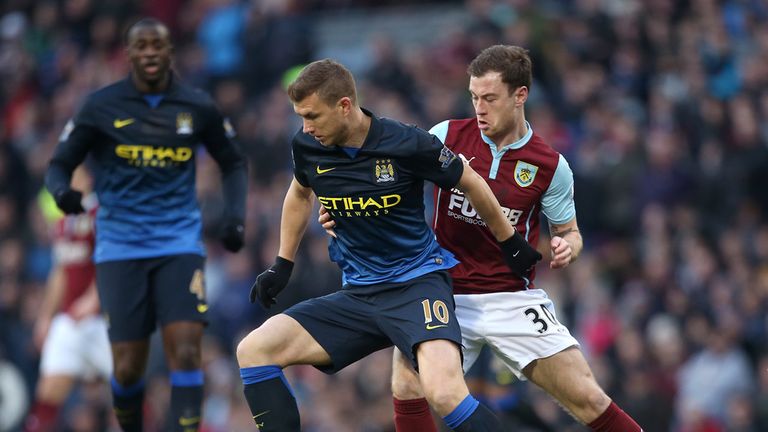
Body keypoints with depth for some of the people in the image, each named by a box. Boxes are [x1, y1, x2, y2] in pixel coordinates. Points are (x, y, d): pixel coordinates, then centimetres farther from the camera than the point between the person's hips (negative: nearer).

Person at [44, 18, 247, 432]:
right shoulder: (101, 107, -1)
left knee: (186, 352, -15)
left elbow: (233, 163, 19)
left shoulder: (197, 107, 4)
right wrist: (62, 190, -20)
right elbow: (59, 165, 4)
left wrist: (235, 215, 3)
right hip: (120, 248, -1)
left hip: (179, 243, 1)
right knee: (129, 367, -3)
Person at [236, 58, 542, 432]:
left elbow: (471, 184, 1)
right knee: (253, 351, -10)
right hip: (358, 294, 6)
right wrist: (282, 265, 21)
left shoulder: (407, 144, -17)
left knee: (444, 392, -31)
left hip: (418, 282, -6)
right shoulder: (307, 147, -4)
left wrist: (511, 245, 12)